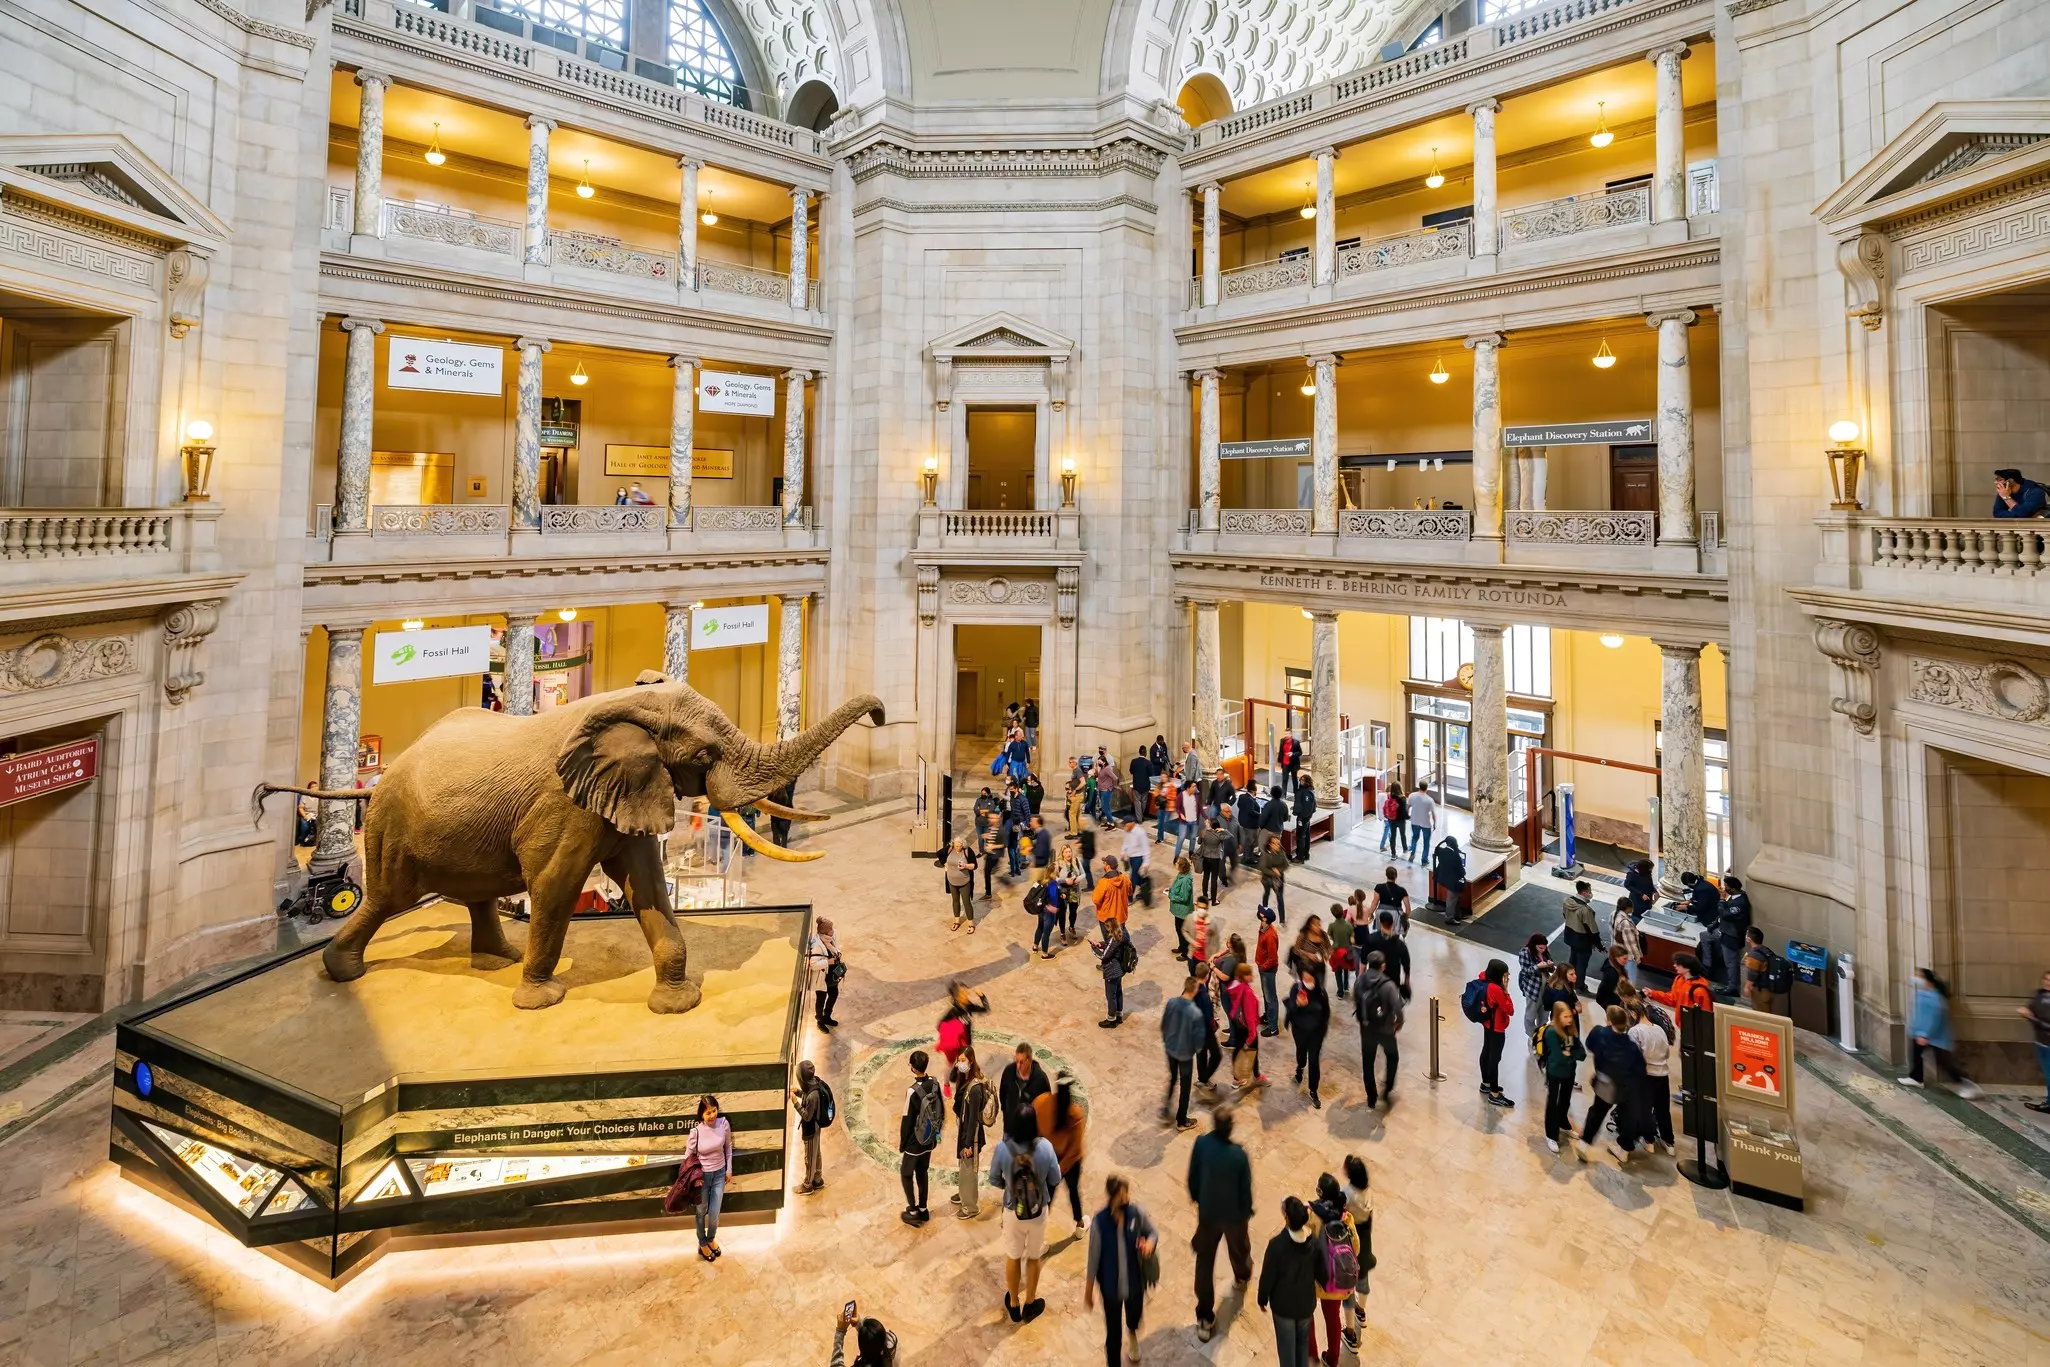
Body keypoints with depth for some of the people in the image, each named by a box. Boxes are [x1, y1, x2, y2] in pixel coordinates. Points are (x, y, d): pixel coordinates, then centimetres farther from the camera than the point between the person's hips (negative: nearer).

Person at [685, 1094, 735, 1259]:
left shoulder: (724, 1124, -16)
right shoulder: (696, 1130, -22)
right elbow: (688, 1155, -8)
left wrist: (729, 1169, 4)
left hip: (719, 1174, 2)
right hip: (702, 1175, -2)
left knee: (714, 1214, 11)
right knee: (701, 1212, 18)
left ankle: (711, 1239, 42)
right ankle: (702, 1244, 43)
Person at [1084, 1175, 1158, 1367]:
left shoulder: (1136, 1214, -20)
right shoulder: (1100, 1222, -27)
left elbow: (1154, 1232, -2)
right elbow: (1094, 1257, -16)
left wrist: (1150, 1243, -26)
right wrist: (1088, 1291, -6)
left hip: (1135, 1281, 3)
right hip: (1111, 1286, -3)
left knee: (1135, 1314, 29)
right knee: (1113, 1332, 11)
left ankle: (1132, 1332, 66)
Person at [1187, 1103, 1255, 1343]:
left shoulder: (1201, 1143, -23)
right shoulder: (1239, 1154, -31)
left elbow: (1192, 1176, -9)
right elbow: (1245, 1188, -17)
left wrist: (1195, 1198, 11)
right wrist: (1247, 1211, 4)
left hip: (1207, 1213, 1)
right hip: (1234, 1213, -1)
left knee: (1204, 1264, 13)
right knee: (1239, 1248, 32)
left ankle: (1205, 1320, 18)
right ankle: (1242, 1277, 62)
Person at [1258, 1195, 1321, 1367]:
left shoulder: (1276, 1244, -31)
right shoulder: (1314, 1242, -20)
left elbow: (1267, 1276, -18)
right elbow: (1321, 1273, -6)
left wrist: (1263, 1299, 0)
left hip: (1283, 1304, -3)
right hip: (1306, 1302, 3)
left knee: (1286, 1345, 19)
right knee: (1303, 1341, 27)